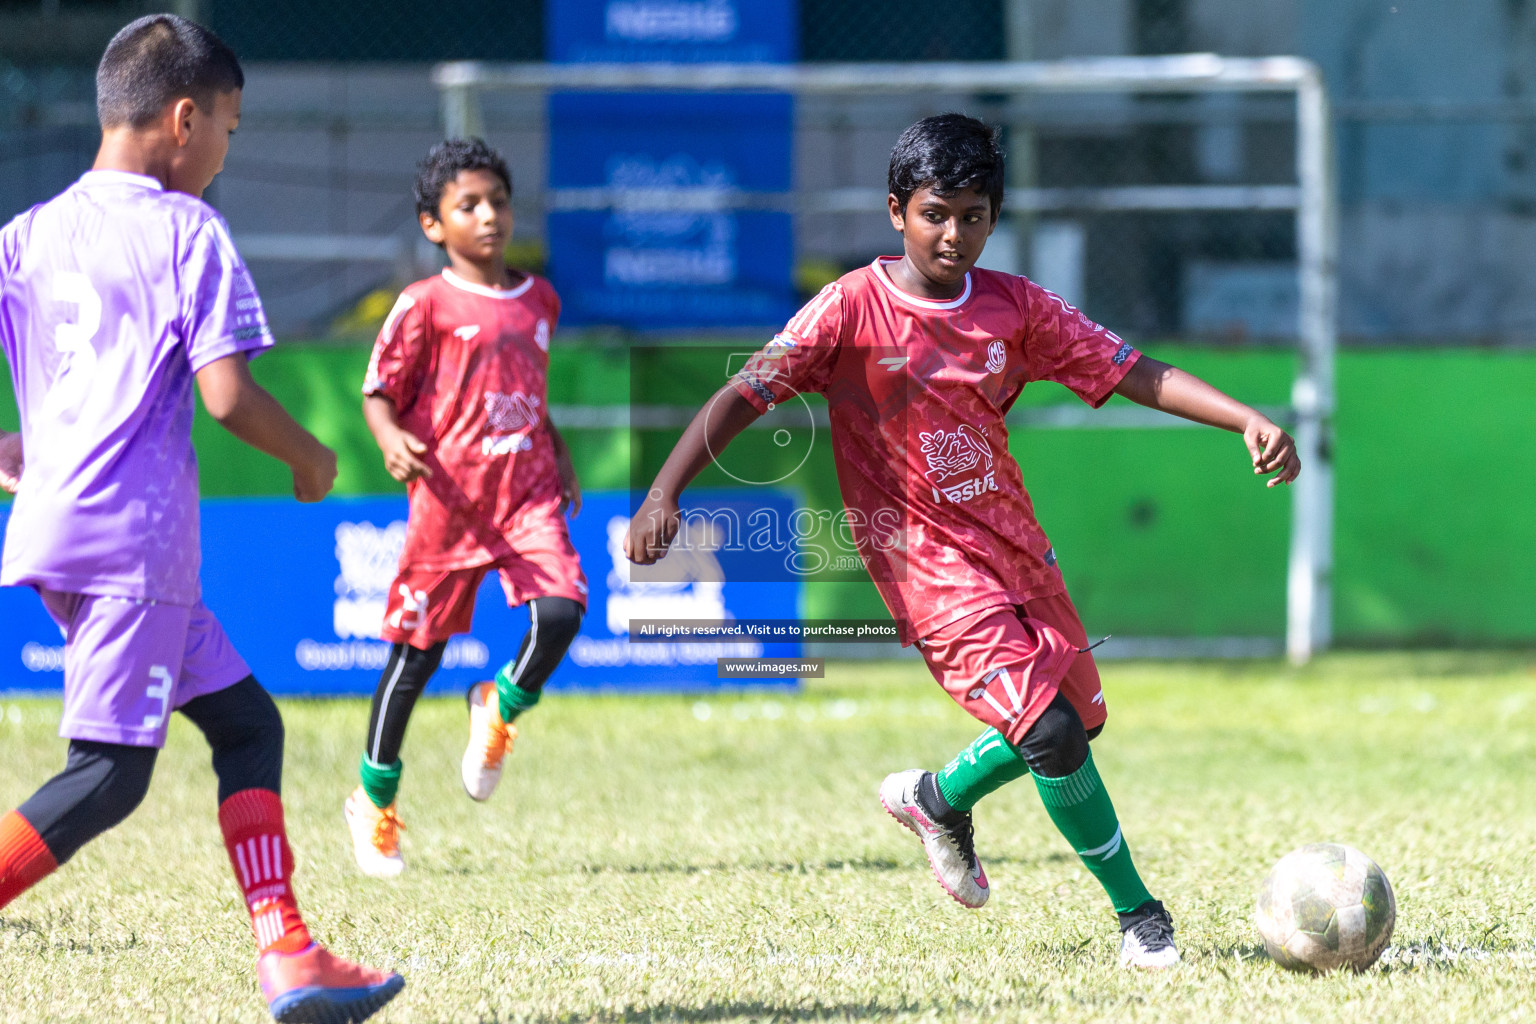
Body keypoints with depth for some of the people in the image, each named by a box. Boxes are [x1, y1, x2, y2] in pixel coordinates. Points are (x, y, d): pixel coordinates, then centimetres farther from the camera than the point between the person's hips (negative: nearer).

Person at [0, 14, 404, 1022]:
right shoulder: (189, 231, -6)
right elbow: (227, 394, -13)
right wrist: (311, 456, 4)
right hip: (132, 536, -8)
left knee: (245, 719, 13)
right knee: (111, 773, -7)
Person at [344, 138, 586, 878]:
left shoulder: (539, 301, 12)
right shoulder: (426, 305, -5)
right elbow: (379, 392, -5)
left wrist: (559, 458, 17)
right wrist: (391, 438, -25)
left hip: (528, 493, 4)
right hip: (449, 496, -4)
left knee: (560, 612, -20)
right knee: (417, 650, 4)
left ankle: (501, 708, 12)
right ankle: (374, 802, 20)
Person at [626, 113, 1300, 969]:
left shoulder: (1015, 306, 2)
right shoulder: (853, 308, -11)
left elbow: (1136, 374, 2)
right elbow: (745, 394, -13)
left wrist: (1247, 420, -9)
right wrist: (665, 491, -23)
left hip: (1015, 544, 6)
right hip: (927, 564, -6)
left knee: (1081, 715, 13)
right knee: (1052, 733, -16)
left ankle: (940, 800, 38)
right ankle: (1137, 914, 0)